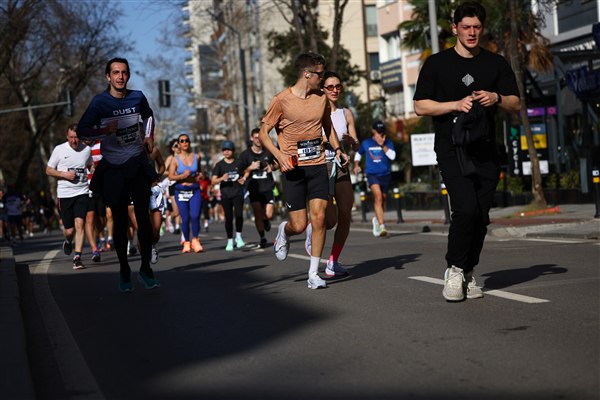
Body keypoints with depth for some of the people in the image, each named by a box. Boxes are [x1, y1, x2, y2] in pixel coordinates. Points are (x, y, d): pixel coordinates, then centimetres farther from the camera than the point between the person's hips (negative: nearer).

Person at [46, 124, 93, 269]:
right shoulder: (59, 150, -2)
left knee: (79, 224, -15)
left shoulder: (87, 150, 5)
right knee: (69, 230, 2)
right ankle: (68, 242, 38)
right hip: (64, 194, -1)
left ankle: (77, 257, -12)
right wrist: (64, 174, -12)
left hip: (82, 192, 1)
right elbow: (48, 170, 4)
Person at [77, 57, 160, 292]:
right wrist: (104, 130, -21)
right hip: (113, 168, -2)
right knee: (120, 221, 4)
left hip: (138, 164, 2)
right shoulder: (100, 102, -6)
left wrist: (149, 137, 10)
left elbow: (148, 116, 25)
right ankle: (124, 271, 16)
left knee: (143, 217, -5)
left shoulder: (137, 97, 3)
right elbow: (82, 131, -5)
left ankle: (146, 269, 3)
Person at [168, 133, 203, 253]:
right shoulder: (176, 159, 2)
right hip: (181, 192, -1)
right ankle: (186, 242, 14)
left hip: (195, 191, 1)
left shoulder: (196, 157, 8)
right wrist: (182, 176, -18)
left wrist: (195, 177, -1)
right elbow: (170, 176, -3)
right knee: (185, 218, -2)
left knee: (195, 216, -14)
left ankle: (195, 240, 1)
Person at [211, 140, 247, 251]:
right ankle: (230, 241, 14)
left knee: (239, 214, -17)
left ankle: (238, 236, 2)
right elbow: (213, 181, -3)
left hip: (238, 193, 0)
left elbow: (245, 174, 22)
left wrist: (244, 179, -1)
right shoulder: (219, 165, 3)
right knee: (228, 218, 2)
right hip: (225, 195, 0)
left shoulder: (239, 163, 7)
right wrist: (222, 178, -22)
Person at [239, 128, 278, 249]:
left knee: (268, 215, -8)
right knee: (257, 214, -3)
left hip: (267, 187, 0)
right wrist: (250, 167, -16)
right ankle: (262, 238, 12)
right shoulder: (245, 154, 0)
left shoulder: (268, 152, 3)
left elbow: (277, 163, 19)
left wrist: (272, 167, -3)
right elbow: (241, 173, 3)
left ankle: (266, 220, 30)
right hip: (254, 188, 0)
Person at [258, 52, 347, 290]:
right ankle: (284, 231, 34)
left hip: (318, 165, 4)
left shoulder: (321, 98, 9)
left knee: (319, 217, -8)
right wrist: (279, 155, -17)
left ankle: (313, 274, 0)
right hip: (293, 168, -4)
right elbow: (263, 132, -2)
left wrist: (337, 149, 10)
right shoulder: (282, 100, -6)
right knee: (299, 225, -4)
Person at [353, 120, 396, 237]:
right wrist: (356, 165, 8)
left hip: (385, 174, 2)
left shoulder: (388, 142, 6)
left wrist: (382, 145, -14)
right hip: (372, 174, -2)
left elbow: (392, 156, -9)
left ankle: (377, 219, 42)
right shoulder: (366, 143, 7)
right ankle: (381, 225, -29)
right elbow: (358, 154, 24)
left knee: (383, 198, 13)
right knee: (378, 196, -23)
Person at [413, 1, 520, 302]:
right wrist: (456, 105, -13)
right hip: (451, 150, -4)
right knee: (466, 208, -19)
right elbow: (420, 106, 0)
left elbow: (515, 103, 13)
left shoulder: (496, 63, 14)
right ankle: (453, 270, -3)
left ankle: (468, 274, 16)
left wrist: (496, 98, -9)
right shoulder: (437, 63, 5)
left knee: (481, 216, 2)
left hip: (486, 151, 4)